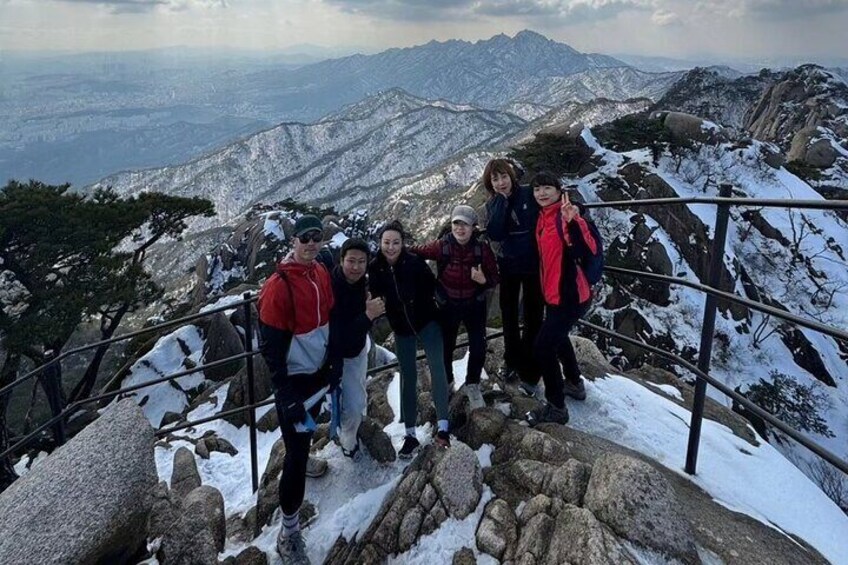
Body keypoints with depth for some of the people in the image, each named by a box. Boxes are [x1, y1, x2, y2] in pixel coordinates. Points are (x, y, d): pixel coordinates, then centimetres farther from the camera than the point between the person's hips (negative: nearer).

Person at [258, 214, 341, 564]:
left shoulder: (321, 273, 1)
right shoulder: (278, 286, -23)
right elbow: (270, 347, -21)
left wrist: (334, 361, 12)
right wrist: (286, 396, -20)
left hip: (319, 372, 7)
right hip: (294, 380, -7)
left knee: (307, 432, 29)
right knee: (296, 455, -3)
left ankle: (305, 459, 58)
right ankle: (289, 534, 10)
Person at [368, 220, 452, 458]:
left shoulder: (415, 262, -19)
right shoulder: (375, 268, -12)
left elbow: (431, 286, -9)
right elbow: (375, 296, 0)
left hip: (426, 322, -3)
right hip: (401, 328, 3)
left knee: (437, 367, -17)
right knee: (408, 377, 8)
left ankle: (442, 426, -15)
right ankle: (410, 434, 16)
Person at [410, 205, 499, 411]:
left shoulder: (482, 248, -17)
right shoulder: (442, 246, -18)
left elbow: (494, 278, -11)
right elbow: (418, 251, -6)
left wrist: (483, 280, -32)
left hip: (474, 304, 0)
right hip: (448, 305, 0)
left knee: (478, 347, -1)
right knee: (445, 346, 13)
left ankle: (472, 385, 26)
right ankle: (446, 382, 42)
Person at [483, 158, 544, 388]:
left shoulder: (529, 194, -11)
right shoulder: (493, 205, -3)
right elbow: (495, 234, -20)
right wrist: (502, 200, -22)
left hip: (533, 265, -3)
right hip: (508, 266, 3)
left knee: (533, 316, 8)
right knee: (509, 314, 14)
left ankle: (529, 363, 25)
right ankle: (512, 361, 31)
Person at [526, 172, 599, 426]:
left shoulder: (564, 215, -20)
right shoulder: (543, 216, 5)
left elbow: (588, 251, -34)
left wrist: (572, 222, -45)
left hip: (569, 296, -9)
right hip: (554, 293, 10)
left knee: (543, 346, -8)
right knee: (557, 337, 26)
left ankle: (556, 407, 7)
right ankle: (575, 384, 48)